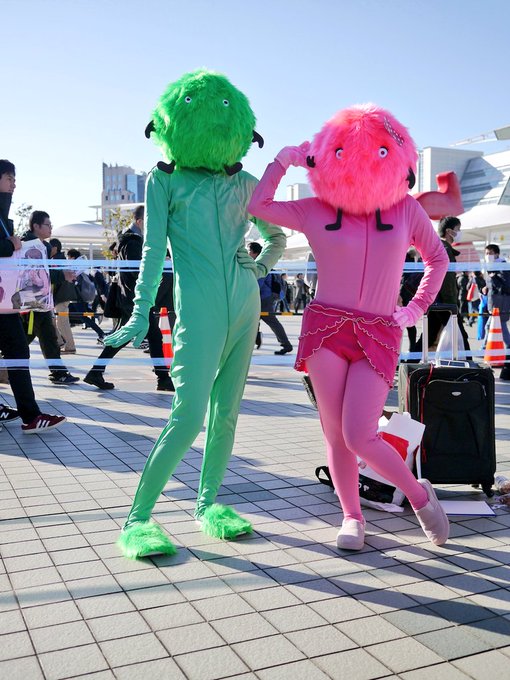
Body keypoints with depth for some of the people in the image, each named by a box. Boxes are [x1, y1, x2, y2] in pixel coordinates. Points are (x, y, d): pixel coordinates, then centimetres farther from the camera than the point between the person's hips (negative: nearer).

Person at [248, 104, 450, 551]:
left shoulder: (406, 209, 7)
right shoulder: (316, 212, 6)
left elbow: (438, 258, 19)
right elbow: (257, 205, 10)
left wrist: (418, 308, 10)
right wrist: (282, 161, 8)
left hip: (379, 335, -1)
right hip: (326, 328, 1)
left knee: (359, 436, -12)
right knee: (335, 433, 2)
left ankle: (418, 493, 13)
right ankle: (352, 517, 20)